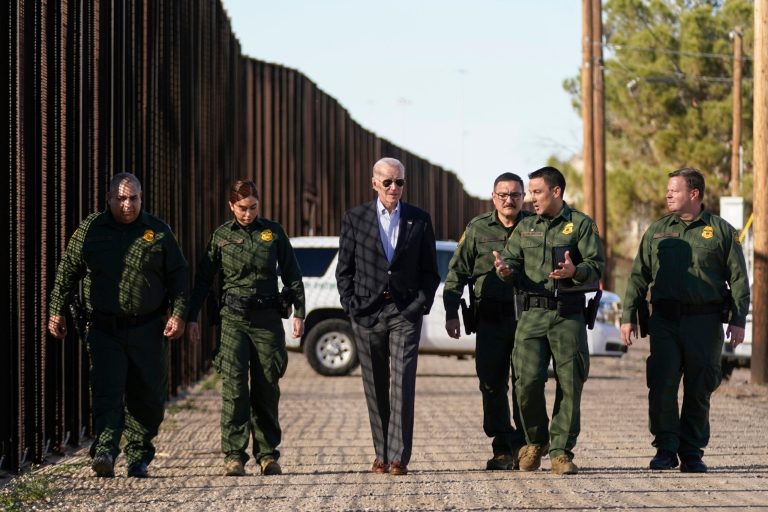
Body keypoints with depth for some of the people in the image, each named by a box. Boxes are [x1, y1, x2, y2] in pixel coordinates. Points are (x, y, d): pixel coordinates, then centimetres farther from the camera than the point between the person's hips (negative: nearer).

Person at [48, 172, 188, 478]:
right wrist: (56, 310, 6)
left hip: (148, 330, 1)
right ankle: (104, 453, -23)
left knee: (147, 397, 5)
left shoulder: (158, 232, 4)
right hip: (105, 329, -1)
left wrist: (179, 313, -3)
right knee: (107, 392, -14)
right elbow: (67, 271, 10)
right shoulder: (90, 230, 4)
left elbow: (179, 275, 7)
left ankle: (138, 457, 18)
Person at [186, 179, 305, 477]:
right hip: (233, 318, -1)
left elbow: (292, 275, 10)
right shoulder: (221, 236, 6)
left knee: (266, 389, 4)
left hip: (267, 318, 1)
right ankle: (234, 456, -12)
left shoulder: (273, 232, 7)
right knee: (234, 386, -11)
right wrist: (192, 317, 5)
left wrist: (299, 313, 4)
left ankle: (267, 455, 13)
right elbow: (203, 278, 9)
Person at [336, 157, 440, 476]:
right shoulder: (355, 219, 5)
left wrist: (421, 304, -3)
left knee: (402, 385, -9)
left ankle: (399, 458, -11)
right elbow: (345, 269, 7)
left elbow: (429, 270, 9)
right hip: (367, 313, 1)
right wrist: (350, 304, -3)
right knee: (375, 388, 6)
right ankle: (381, 455, 13)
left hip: (405, 313, -1)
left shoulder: (419, 220, 6)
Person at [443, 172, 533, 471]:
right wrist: (451, 312, 1)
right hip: (490, 319, 1)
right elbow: (458, 272, 8)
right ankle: (502, 449, 9)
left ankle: (522, 446, 2)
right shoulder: (478, 229, 7)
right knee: (492, 384, 2)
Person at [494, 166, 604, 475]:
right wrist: (505, 270, -12)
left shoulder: (580, 224, 4)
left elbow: (597, 265, -2)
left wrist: (575, 272, -22)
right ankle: (535, 441, 13)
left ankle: (561, 451, 4)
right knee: (528, 380, -9)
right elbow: (512, 259, 12)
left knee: (569, 383, -3)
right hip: (532, 313, 2)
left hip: (569, 314, -2)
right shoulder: (525, 227, 16)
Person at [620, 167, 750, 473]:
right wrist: (629, 316, 5)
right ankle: (666, 449, 1)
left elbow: (738, 279, 4)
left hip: (704, 321, -2)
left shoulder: (721, 231, 5)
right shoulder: (657, 231, 13)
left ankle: (692, 453, 11)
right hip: (665, 320, 2)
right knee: (661, 386, -8)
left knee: (699, 391, 3)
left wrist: (738, 320, -5)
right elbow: (639, 276, 14)